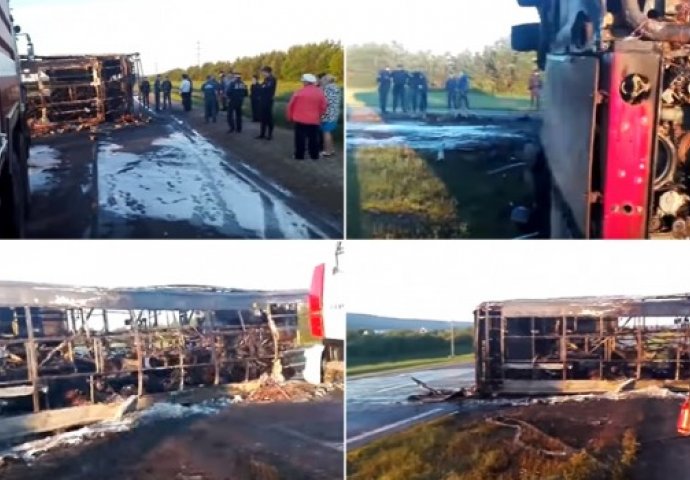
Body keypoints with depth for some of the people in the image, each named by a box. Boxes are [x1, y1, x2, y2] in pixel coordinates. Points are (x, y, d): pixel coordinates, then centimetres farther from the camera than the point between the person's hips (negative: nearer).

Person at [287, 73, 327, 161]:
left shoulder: (299, 92, -9)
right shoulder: (320, 92, -2)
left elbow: (291, 105, -3)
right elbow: (324, 106, 3)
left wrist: (290, 116, 10)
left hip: (300, 119, -3)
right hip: (314, 120, 3)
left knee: (300, 138, 5)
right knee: (313, 138, 12)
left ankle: (299, 155, 7)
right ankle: (314, 155, 15)